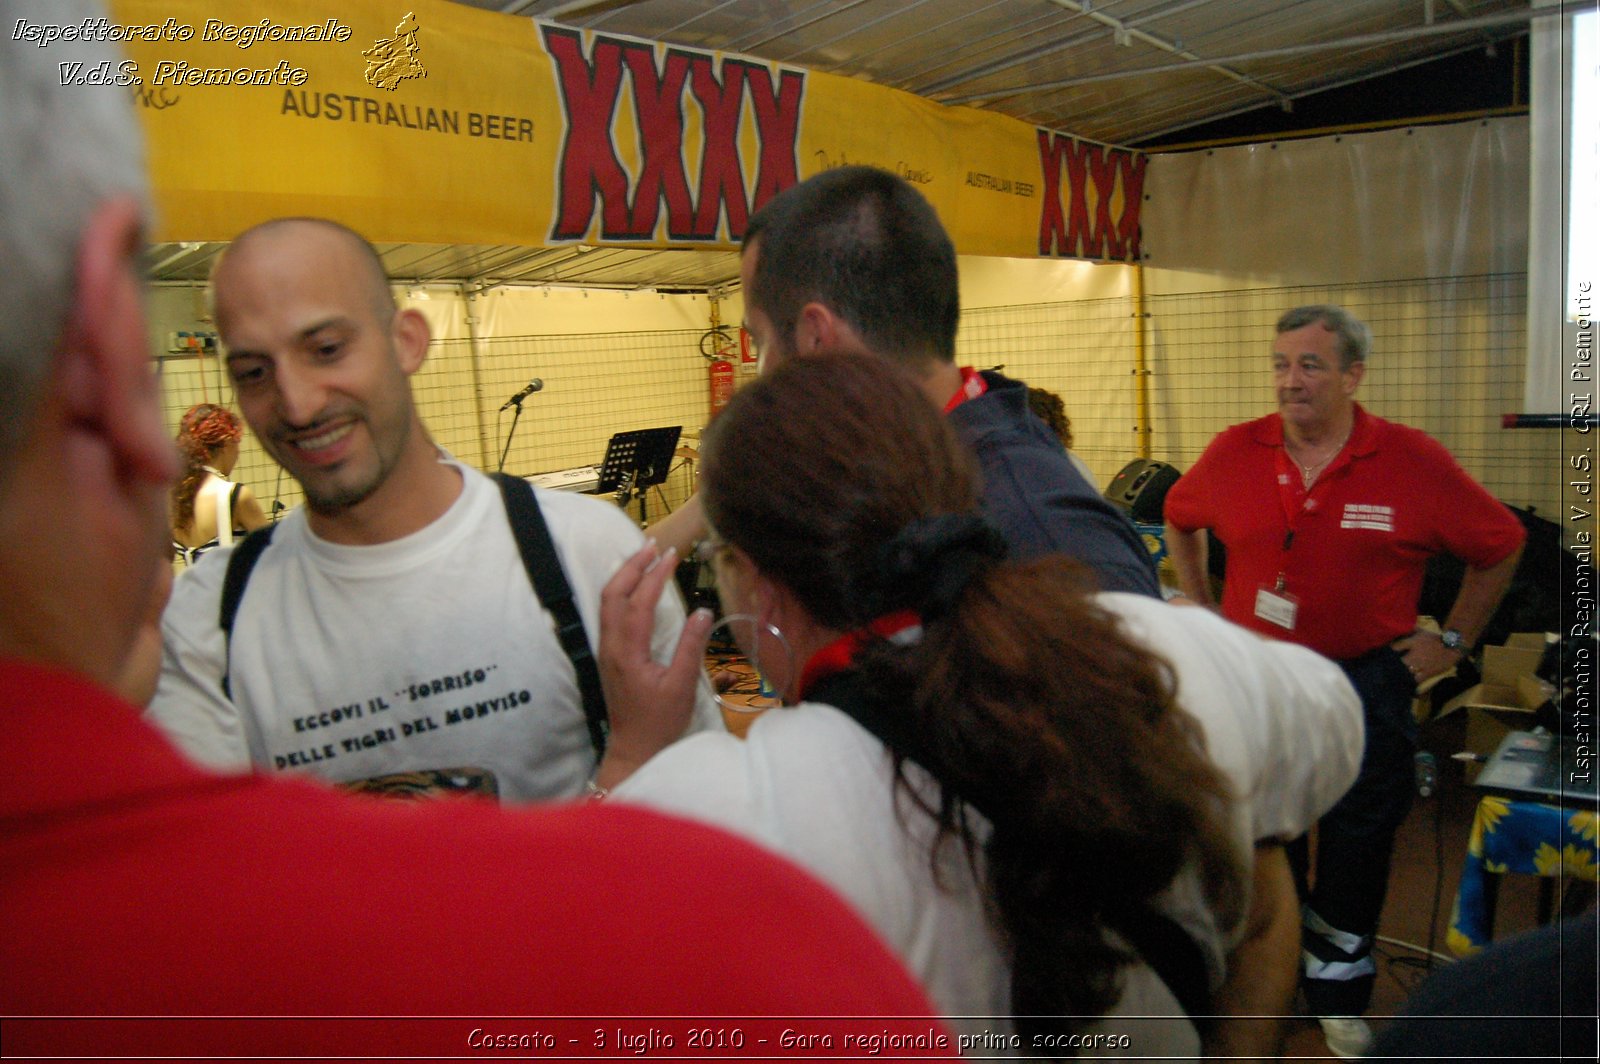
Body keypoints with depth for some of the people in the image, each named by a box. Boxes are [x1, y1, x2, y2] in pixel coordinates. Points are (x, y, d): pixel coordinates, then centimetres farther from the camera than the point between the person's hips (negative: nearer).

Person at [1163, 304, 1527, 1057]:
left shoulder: (1413, 462, -10)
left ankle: (1339, 999, 29)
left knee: (1357, 847, 8)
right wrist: (1202, 610, 11)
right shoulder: (1233, 454, -5)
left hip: (1367, 682, -1)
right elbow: (1179, 522, 15)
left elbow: (1500, 546, 3)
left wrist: (1453, 640, 3)